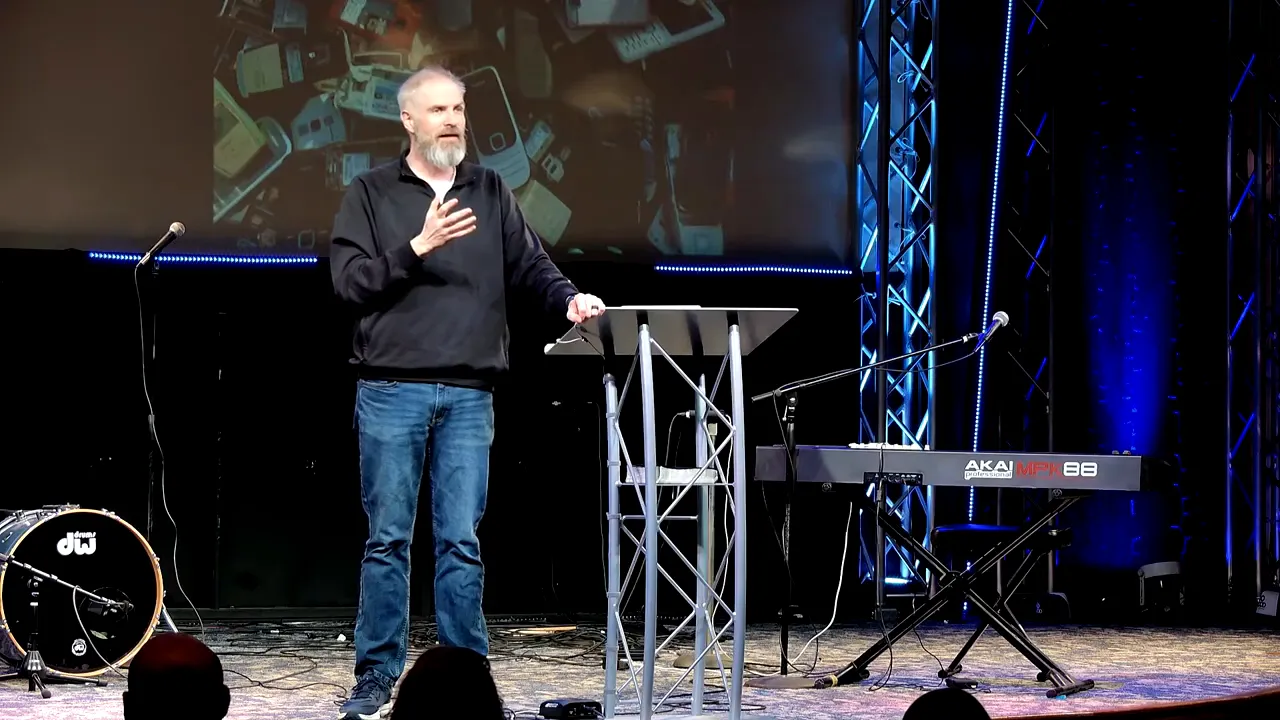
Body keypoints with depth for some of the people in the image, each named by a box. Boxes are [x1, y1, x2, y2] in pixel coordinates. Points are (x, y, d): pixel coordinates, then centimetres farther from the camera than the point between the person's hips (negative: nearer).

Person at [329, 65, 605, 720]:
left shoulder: (490, 192, 14)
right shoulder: (370, 193, 6)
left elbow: (527, 263, 8)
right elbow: (349, 280, -3)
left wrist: (570, 299, -10)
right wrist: (417, 248, -15)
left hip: (469, 395, 2)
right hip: (391, 390, -2)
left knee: (461, 542, 1)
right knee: (388, 539, 1)